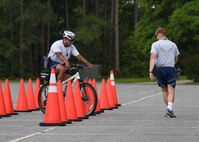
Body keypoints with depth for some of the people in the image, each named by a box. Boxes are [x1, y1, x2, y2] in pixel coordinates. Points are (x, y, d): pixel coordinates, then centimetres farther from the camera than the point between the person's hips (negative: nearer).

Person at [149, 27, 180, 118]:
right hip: (171, 69, 0)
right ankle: (170, 109, -24)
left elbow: (153, 58, -11)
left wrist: (151, 71, -16)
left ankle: (168, 109, 21)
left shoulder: (155, 44, 1)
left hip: (160, 69, 0)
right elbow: (176, 58, 22)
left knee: (164, 91, 14)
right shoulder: (173, 44, 11)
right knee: (171, 91, -5)